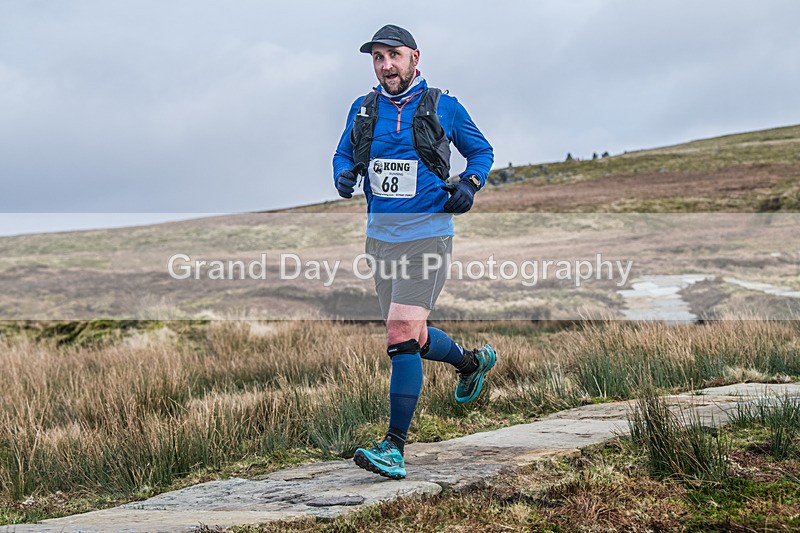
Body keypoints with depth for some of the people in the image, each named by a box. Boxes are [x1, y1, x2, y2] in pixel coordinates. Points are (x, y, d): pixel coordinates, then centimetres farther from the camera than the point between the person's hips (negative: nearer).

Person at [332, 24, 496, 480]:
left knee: (402, 334, -19)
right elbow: (344, 153, 21)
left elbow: (481, 150, 12)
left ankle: (395, 449, -17)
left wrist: (470, 183, -7)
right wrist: (345, 175, -2)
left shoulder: (444, 107, -1)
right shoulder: (362, 109, 8)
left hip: (428, 235, -5)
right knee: (410, 338, 15)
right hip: (381, 236, 5)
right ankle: (473, 361, 47)